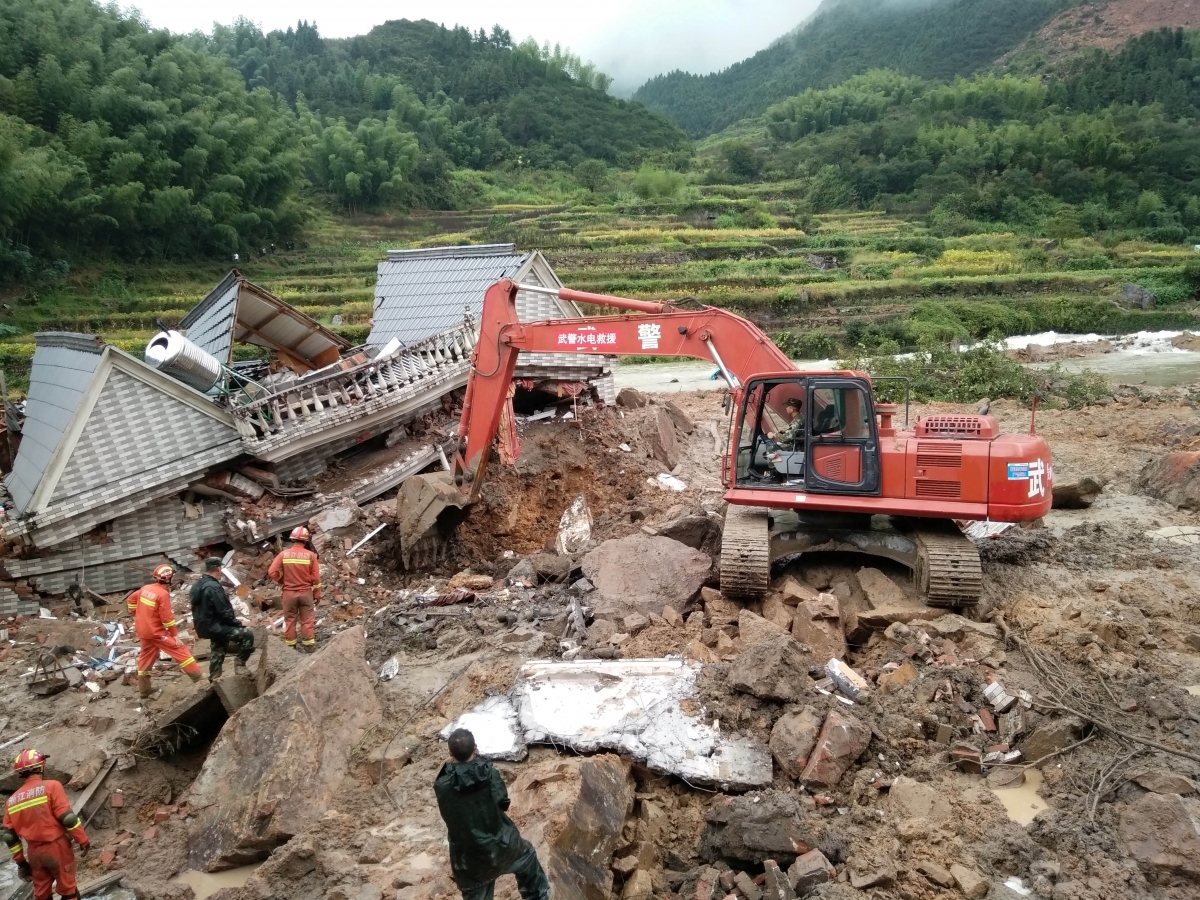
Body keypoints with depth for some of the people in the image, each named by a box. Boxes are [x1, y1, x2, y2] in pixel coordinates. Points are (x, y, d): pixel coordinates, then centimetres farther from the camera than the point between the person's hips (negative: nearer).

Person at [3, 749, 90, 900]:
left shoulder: (12, 801, 5)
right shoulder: (51, 786, -13)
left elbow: (10, 837, 7)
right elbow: (68, 818, -18)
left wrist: (20, 862, 17)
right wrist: (83, 840, -9)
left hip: (34, 852, 5)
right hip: (57, 847, -5)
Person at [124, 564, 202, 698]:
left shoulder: (145, 588, 3)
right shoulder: (163, 594, -21)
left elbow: (130, 599, 17)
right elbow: (167, 617, -21)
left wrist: (137, 615, 24)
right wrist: (175, 634, -15)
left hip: (143, 630, 8)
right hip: (156, 631, -8)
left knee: (146, 658, 18)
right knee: (180, 651, -3)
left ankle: (144, 690, 27)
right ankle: (198, 676, -4)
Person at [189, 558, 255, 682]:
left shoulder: (196, 586, 7)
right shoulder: (213, 587, -23)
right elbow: (224, 612, -23)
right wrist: (237, 622, -6)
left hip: (203, 626, 10)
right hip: (214, 627, -10)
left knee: (217, 651, 28)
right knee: (247, 634, -8)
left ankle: (214, 678, 36)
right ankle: (239, 665, -1)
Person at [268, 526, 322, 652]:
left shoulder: (284, 554, -8)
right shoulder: (310, 555, -10)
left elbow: (272, 572, -9)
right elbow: (316, 577, -7)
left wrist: (281, 581, 10)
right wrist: (317, 593, 4)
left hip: (288, 592, 1)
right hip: (306, 592, -1)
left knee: (289, 619, 13)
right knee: (307, 620, 9)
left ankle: (290, 645, 20)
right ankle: (309, 644, 12)